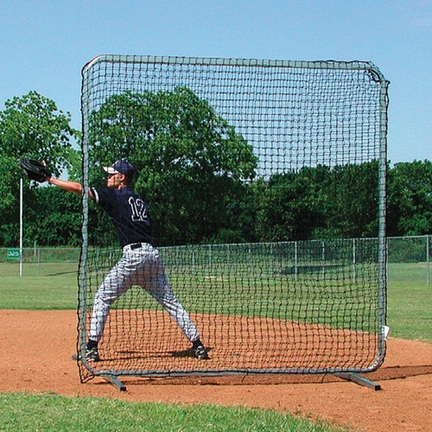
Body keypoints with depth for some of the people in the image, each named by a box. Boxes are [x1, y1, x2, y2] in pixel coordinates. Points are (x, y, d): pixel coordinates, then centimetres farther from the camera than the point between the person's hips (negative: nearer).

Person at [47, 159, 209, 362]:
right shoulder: (139, 201, 23)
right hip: (154, 253, 7)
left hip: (133, 254, -7)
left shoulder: (115, 197, 3)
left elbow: (79, 188, 1)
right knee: (170, 301, 11)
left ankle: (92, 347, -3)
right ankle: (197, 344, 9)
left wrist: (51, 179, 9)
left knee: (102, 297, 3)